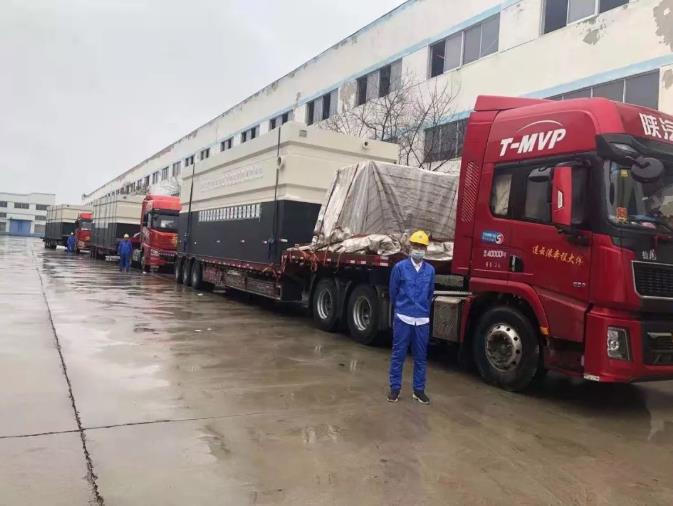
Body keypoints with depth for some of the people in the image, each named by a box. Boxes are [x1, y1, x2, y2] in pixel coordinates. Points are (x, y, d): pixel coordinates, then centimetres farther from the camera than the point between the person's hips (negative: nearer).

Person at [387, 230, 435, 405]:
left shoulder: (430, 270, 4)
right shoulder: (400, 267, -4)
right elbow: (393, 292, 8)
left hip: (422, 320, 3)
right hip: (403, 318, -3)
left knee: (421, 357, 9)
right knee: (398, 355, 4)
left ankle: (419, 390, 21)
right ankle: (395, 388, 15)